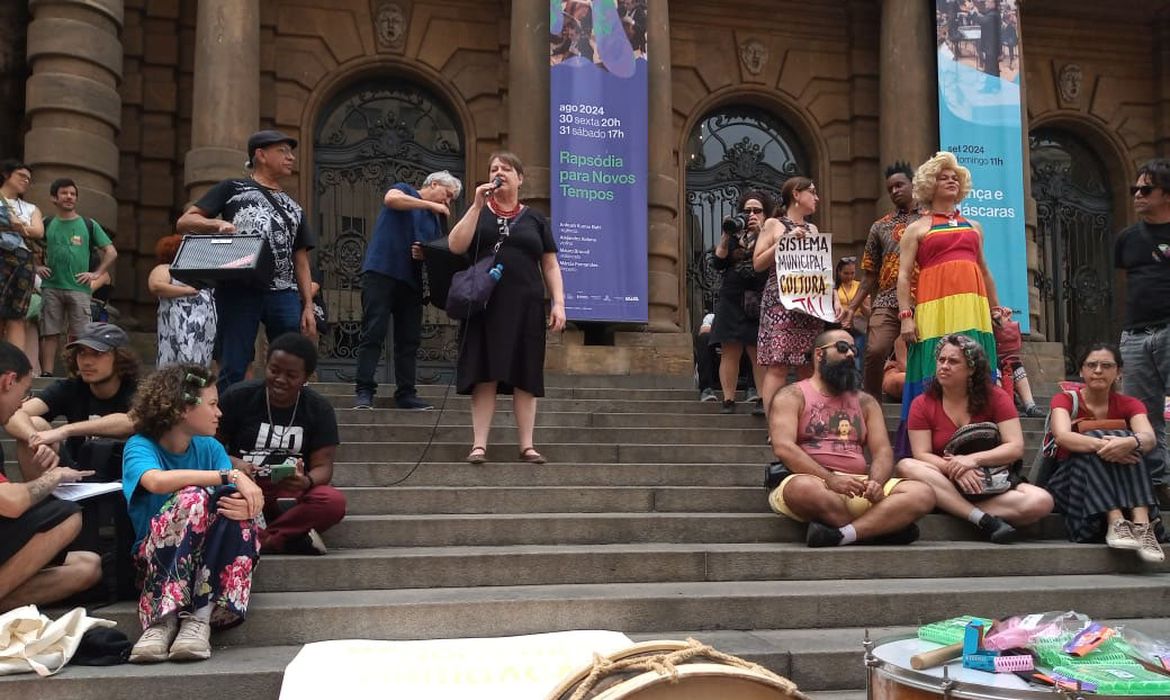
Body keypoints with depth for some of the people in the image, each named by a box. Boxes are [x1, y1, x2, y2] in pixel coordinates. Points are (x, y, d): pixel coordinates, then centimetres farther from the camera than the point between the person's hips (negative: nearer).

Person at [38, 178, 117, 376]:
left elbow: (111, 253, 8)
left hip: (79, 288, -1)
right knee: (50, 334, -1)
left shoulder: (89, 225, 8)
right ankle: (47, 375, -1)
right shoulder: (46, 224, 11)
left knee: (79, 336, -3)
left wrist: (96, 274, -1)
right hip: (51, 288, 1)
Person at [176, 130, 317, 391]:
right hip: (239, 288, -4)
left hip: (284, 293, 4)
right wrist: (218, 224, -13)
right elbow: (184, 222, 8)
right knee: (233, 369, -6)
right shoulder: (233, 188, 14)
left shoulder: (293, 207, 26)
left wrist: (308, 306, 9)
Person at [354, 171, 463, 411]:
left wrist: (424, 255, -4)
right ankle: (364, 391, -12)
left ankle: (406, 393, 8)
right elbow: (391, 198, -16)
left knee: (409, 339, 4)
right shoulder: (404, 190, 8)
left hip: (411, 281, 7)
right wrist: (431, 204, -14)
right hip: (381, 271, -7)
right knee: (374, 332, -11)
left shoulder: (435, 221, 23)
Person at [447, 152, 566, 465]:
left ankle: (527, 445, 5)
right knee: (484, 374, -4)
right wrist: (477, 205, -7)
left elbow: (550, 265, 12)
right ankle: (479, 444, -2)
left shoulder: (535, 219, 14)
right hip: (485, 306, -1)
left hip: (525, 307, 1)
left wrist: (558, 303, 0)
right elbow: (455, 246, -4)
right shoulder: (478, 213, 12)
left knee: (525, 376, 1)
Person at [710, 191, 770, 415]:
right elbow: (719, 262, 7)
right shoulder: (734, 235, 17)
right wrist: (726, 236, -2)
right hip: (732, 301, 3)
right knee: (730, 352, -2)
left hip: (760, 302, -2)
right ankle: (728, 401, 0)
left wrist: (759, 232, -13)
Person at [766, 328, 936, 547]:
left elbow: (883, 452, 12)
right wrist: (830, 479, -20)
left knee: (923, 494, -19)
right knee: (803, 488, -41)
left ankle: (841, 534, -33)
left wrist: (876, 483, -12)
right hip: (813, 481, -5)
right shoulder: (792, 396, 8)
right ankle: (879, 526, -22)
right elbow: (783, 447, -8)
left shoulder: (866, 402, 23)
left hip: (859, 486, 5)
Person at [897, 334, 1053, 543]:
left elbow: (1016, 448, -7)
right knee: (906, 466, -32)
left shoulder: (995, 398, 2)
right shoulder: (922, 404, 2)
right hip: (945, 484, 0)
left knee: (1041, 502, -27)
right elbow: (922, 454, -7)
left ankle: (959, 509, -23)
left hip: (992, 484, 0)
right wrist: (953, 468, -26)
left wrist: (973, 459, -21)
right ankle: (984, 519, -33)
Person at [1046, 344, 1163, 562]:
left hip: (1121, 484, 2)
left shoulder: (1129, 405, 4)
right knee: (1094, 442, -29)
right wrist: (1099, 444, -43)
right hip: (1071, 480, -2)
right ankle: (1115, 523, -44)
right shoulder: (1065, 400, -1)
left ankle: (1142, 524, -42)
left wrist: (1130, 442, -43)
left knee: (1125, 443, -26)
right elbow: (1062, 436, -24)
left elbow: (1149, 439, -19)